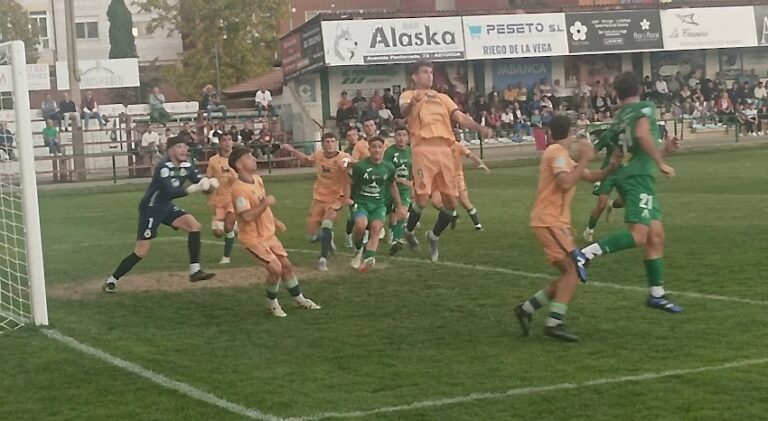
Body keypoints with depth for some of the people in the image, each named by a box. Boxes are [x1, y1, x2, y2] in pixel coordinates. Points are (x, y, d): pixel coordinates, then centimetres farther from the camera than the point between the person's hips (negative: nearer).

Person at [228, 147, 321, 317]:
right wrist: (266, 203, -29)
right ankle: (272, 303, 8)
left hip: (268, 234, 9)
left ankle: (299, 299, 32)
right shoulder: (238, 188, -26)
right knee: (275, 268, -16)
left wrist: (275, 221, 22)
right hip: (253, 238, -9)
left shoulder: (257, 179, 3)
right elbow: (247, 216, -37)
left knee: (286, 265, 14)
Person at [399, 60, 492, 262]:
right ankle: (409, 231, 13)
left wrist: (480, 128, -5)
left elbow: (460, 117, 13)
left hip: (444, 150, 5)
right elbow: (404, 111, -15)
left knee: (451, 201, 2)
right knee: (422, 198, -14)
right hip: (423, 149, -5)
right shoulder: (409, 95, 9)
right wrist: (413, 102, -39)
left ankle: (434, 236, 25)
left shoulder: (442, 98, 24)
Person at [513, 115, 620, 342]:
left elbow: (590, 177, 23)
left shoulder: (561, 154, 21)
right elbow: (565, 183, -25)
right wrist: (584, 160, -17)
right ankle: (554, 323, -19)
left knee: (571, 273, 10)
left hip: (555, 221, 10)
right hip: (549, 221, -10)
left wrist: (611, 167, 6)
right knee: (573, 270, -16)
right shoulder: (557, 152, -10)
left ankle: (527, 308, 13)